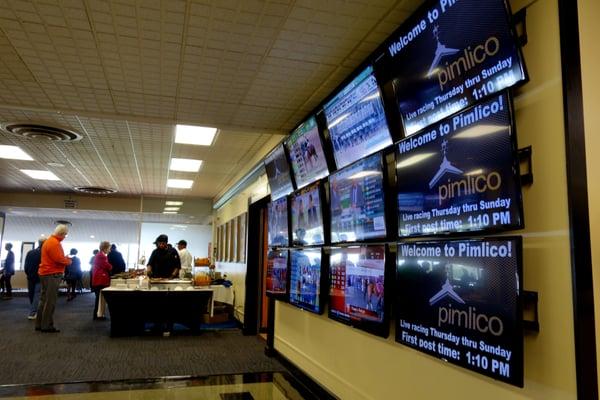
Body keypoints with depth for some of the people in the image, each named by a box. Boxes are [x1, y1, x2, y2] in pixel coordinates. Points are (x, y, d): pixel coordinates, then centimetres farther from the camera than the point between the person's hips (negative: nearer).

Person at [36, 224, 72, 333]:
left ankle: (40, 324, 19)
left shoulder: (49, 241, 16)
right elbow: (59, 259, -22)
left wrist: (65, 258, 9)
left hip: (46, 273, 11)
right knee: (50, 301, -5)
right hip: (52, 274, -11)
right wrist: (68, 261, -5)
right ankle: (47, 326, -2)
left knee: (44, 299, 14)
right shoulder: (54, 243, -18)